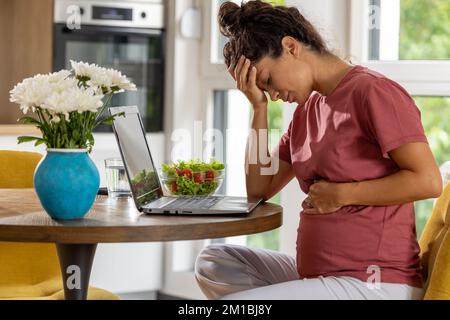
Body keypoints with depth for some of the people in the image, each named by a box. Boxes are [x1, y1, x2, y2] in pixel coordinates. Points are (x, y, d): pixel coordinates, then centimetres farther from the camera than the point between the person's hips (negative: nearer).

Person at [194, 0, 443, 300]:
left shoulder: (372, 91, -11)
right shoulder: (307, 109, 15)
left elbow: (428, 181, -17)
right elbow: (260, 189, 15)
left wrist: (340, 195, -13)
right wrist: (259, 106, 8)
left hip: (373, 283, -9)